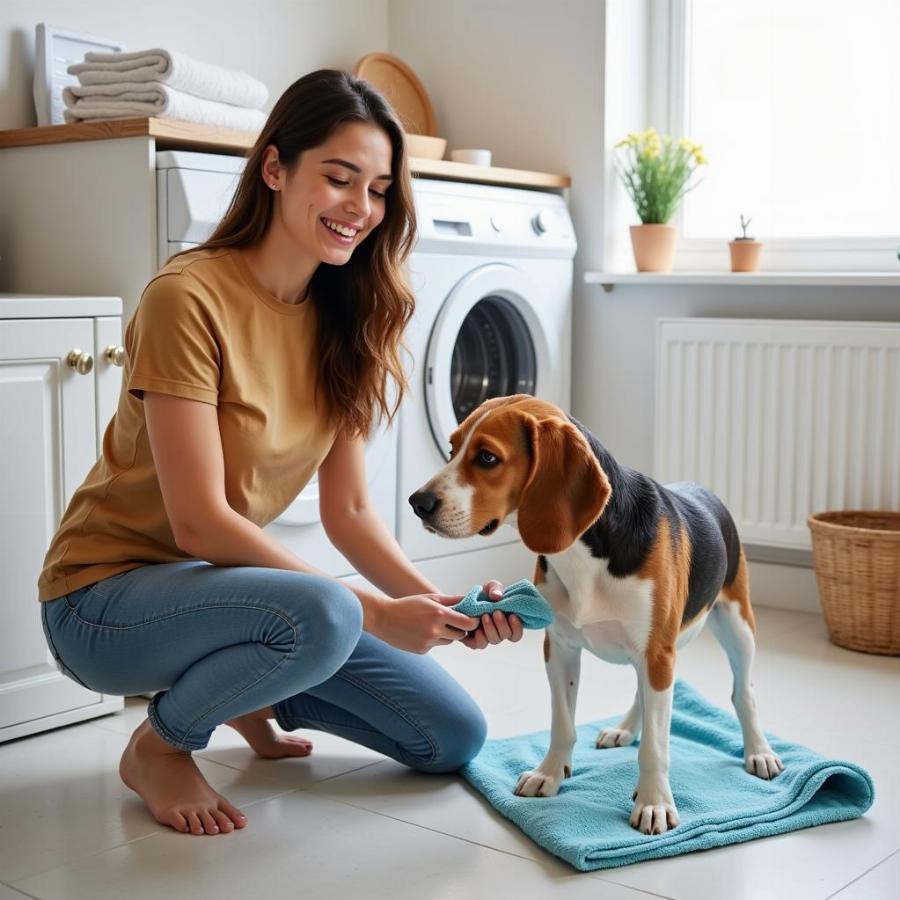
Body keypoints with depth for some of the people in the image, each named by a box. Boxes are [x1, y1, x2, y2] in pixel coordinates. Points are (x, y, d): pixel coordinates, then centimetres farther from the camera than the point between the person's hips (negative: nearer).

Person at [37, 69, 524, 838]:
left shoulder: (344, 319, 1)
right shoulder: (189, 297, -22)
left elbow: (349, 511, -2)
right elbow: (199, 523, -26)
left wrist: (440, 604, -19)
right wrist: (374, 612, -28)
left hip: (226, 582, 7)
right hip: (108, 592, -6)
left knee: (455, 737, 0)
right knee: (321, 615, -37)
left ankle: (251, 695, 20)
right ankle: (159, 744, -7)